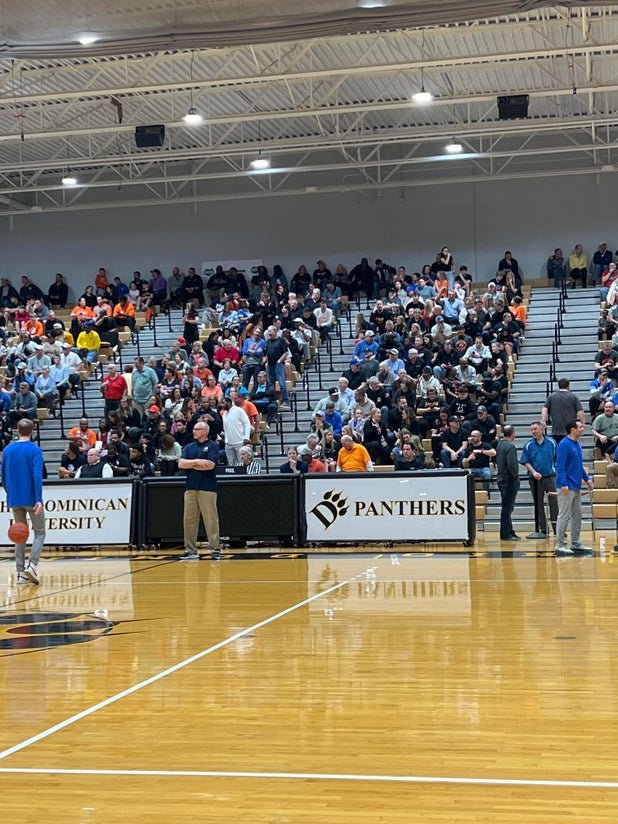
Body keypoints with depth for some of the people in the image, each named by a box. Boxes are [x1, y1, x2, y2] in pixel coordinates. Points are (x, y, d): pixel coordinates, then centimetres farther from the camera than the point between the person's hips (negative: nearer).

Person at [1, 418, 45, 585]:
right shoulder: (34, 450, -8)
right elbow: (37, 475, -17)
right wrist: (39, 499, -20)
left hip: (14, 500, 4)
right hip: (31, 498, -4)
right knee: (39, 533, 6)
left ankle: (21, 573, 6)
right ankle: (32, 565, -14)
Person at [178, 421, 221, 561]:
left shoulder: (212, 446, 1)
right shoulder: (189, 447, 16)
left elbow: (210, 465, -12)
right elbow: (181, 464, 5)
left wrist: (190, 464, -2)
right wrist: (197, 462, -9)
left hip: (207, 488, -5)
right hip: (190, 487, 5)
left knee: (211, 519, -5)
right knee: (189, 519, 4)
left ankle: (215, 549, -2)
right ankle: (190, 550, 10)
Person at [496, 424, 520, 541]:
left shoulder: (499, 445, 9)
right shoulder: (510, 446, -17)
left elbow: (496, 461, 16)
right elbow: (511, 464, -25)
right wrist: (515, 474, -10)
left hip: (501, 478, 9)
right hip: (509, 479, -9)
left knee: (507, 507, 15)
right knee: (507, 507, -5)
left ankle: (509, 532, 22)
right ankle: (505, 534, -3)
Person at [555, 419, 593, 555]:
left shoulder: (577, 444, 14)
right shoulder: (564, 444, -14)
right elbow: (560, 466, -19)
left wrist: (587, 478, 17)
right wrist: (563, 484, -25)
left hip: (576, 487, 9)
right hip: (567, 487, -9)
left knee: (577, 515, 13)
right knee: (564, 516, -5)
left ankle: (576, 543, 21)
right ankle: (560, 545, -1)